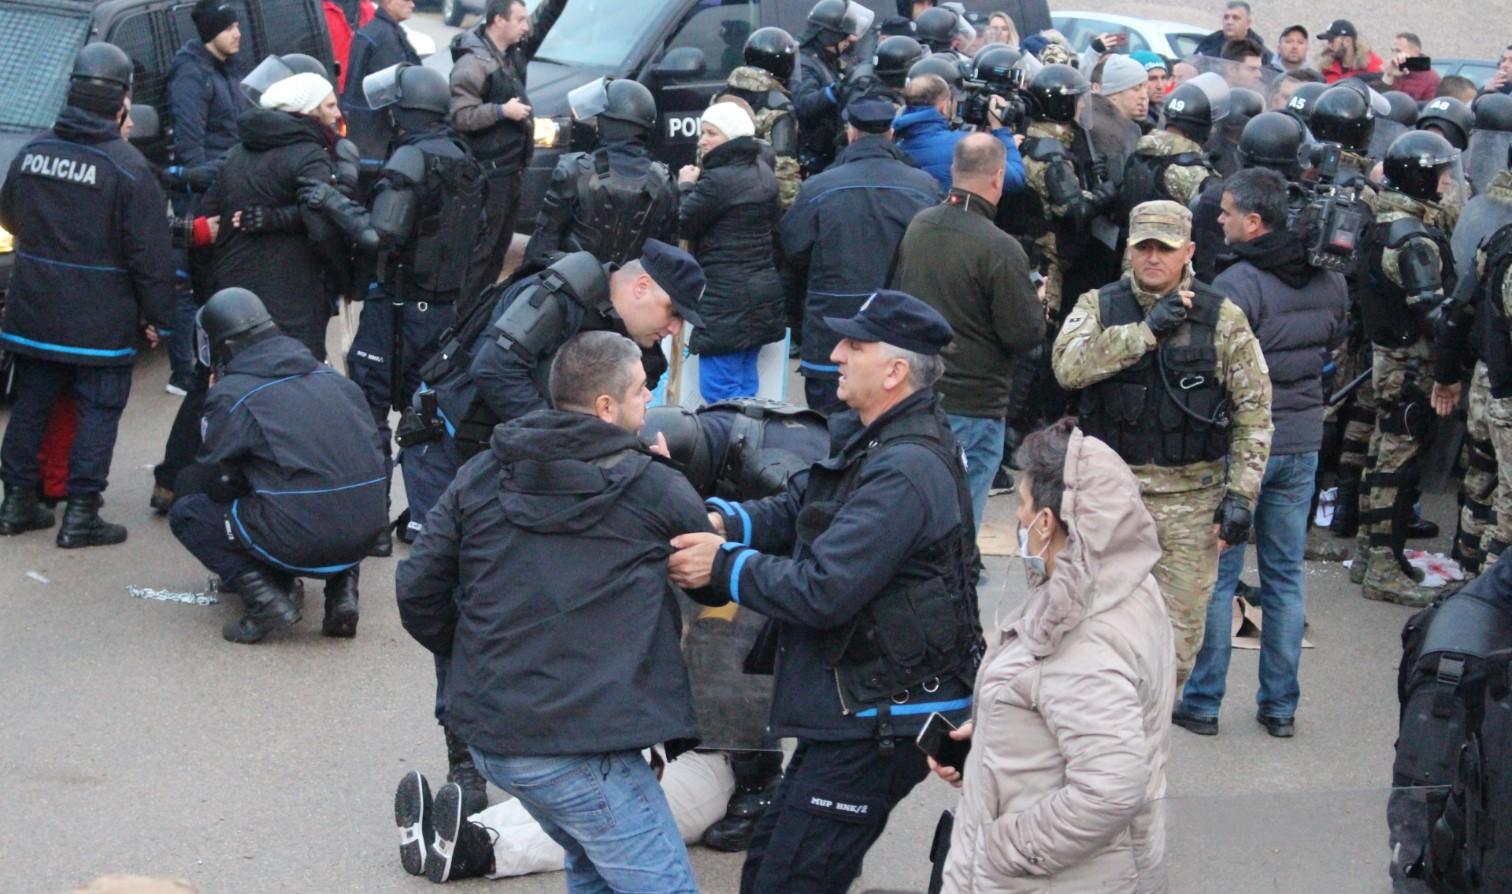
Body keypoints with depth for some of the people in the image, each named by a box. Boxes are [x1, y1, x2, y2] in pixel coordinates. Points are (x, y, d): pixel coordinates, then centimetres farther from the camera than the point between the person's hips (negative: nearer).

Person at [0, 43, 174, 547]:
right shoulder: (127, 166, -14)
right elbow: (150, 255, -13)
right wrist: (159, 317, -4)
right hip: (100, 324, -5)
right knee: (98, 411, 3)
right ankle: (81, 512, 2)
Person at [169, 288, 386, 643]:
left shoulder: (231, 394, -3)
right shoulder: (332, 378, 14)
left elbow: (213, 481, 3)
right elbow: (373, 453, 18)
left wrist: (179, 483, 28)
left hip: (299, 541, -6)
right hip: (364, 536, 6)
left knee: (186, 512, 13)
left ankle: (265, 598, -3)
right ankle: (342, 584, 15)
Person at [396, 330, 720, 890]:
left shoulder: (481, 476, 7)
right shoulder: (659, 492, -5)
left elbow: (418, 591, 5)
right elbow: (720, 590, 10)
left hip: (486, 732, 7)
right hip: (579, 748, -7)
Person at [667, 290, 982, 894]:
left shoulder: (906, 472, -24)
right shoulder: (869, 439, 10)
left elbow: (822, 590, -28)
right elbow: (795, 508, 12)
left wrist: (723, 565, -17)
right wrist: (721, 522, -8)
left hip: (880, 724, -11)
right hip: (856, 708, 11)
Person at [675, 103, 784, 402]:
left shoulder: (717, 181, -17)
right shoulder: (762, 173, 11)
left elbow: (683, 225, -11)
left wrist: (685, 186, 7)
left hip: (725, 299, -9)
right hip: (763, 292, 9)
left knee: (719, 389, -6)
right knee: (745, 383, 16)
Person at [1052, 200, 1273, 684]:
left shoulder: (1222, 318, 1)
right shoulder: (1098, 306, 3)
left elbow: (1254, 409, 0)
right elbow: (1069, 366, -17)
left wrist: (1241, 495, -7)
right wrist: (1148, 329, -22)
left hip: (1191, 500, -1)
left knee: (1179, 629, 2)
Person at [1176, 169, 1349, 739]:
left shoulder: (1237, 285, -19)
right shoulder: (1330, 281, 3)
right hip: (1303, 445, 6)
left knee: (1216, 574, 4)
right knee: (1285, 575, 13)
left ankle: (1202, 702, 10)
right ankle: (1280, 705, 18)